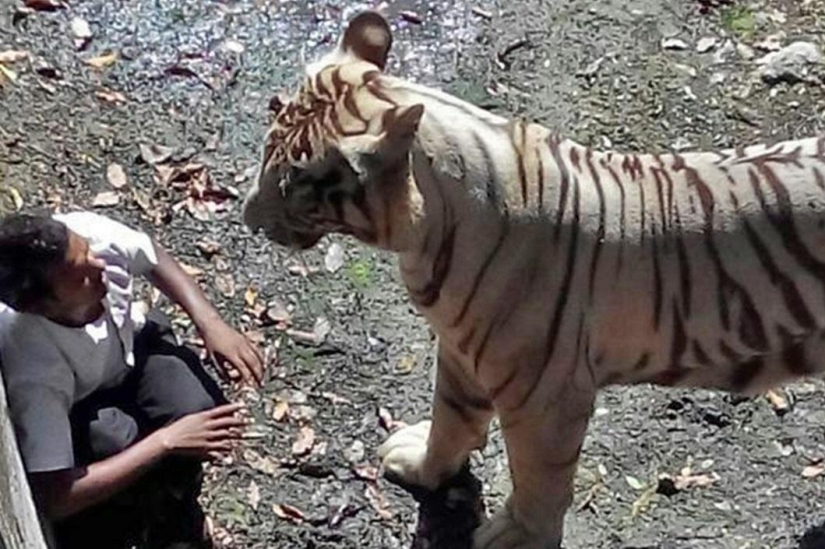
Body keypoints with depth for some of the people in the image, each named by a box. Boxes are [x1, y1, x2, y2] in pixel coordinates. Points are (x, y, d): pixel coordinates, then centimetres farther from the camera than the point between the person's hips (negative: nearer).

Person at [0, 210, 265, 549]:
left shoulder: (89, 231, -33)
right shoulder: (35, 371, -43)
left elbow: (154, 259, -8)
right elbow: (55, 500, -38)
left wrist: (210, 324, -20)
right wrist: (166, 440, -37)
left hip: (127, 344, 4)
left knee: (204, 413, -18)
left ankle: (173, 521, 13)